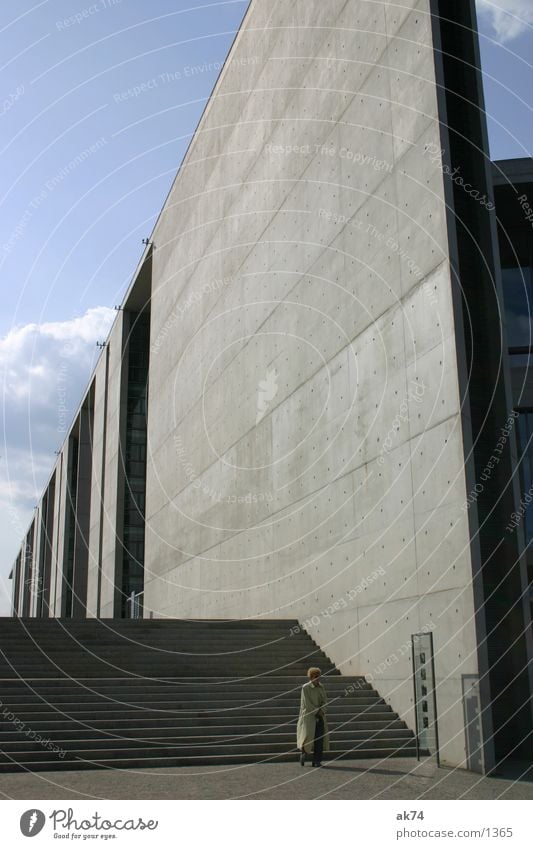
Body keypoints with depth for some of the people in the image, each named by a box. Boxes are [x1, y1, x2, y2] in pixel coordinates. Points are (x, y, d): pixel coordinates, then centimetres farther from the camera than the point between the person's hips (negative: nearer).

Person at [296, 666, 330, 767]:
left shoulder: (321, 687, 7)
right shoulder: (305, 688, -9)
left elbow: (325, 700, 6)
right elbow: (307, 703, -11)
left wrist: (322, 711, -10)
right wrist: (317, 712, -10)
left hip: (320, 716, 4)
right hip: (309, 715, -4)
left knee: (319, 738, -3)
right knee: (309, 735, -12)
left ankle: (317, 761, 3)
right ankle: (303, 751, 17)